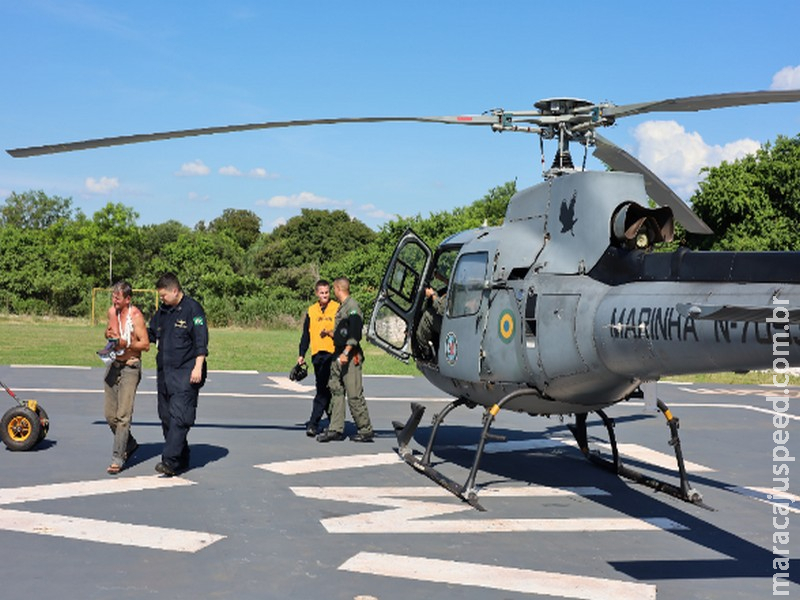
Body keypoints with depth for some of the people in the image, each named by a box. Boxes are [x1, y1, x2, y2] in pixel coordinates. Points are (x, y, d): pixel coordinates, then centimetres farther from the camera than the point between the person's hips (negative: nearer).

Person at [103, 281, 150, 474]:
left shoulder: (136, 316, -12)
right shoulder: (112, 311, 8)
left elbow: (145, 344, -12)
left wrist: (125, 344, -24)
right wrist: (108, 334, 1)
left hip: (130, 367, -7)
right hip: (113, 365, 7)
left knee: (123, 415, -11)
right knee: (110, 415, 9)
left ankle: (117, 459, -9)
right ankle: (130, 444, 31)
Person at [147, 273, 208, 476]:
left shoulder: (192, 309, -7)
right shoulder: (162, 311, 15)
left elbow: (201, 341, -11)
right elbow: (151, 334, 29)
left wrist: (198, 367, -17)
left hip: (186, 374, -8)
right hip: (164, 373, 8)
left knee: (179, 417, -13)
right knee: (166, 416, 9)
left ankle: (170, 460, -16)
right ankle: (182, 460, 20)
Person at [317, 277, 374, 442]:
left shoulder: (352, 306, -12)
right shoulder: (341, 307, 17)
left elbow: (355, 333, -21)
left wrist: (346, 353, -29)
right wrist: (330, 333, 41)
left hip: (350, 356, -10)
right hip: (338, 354, 10)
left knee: (354, 394, -6)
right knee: (336, 391, 8)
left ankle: (366, 430, 3)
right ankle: (336, 429, 12)